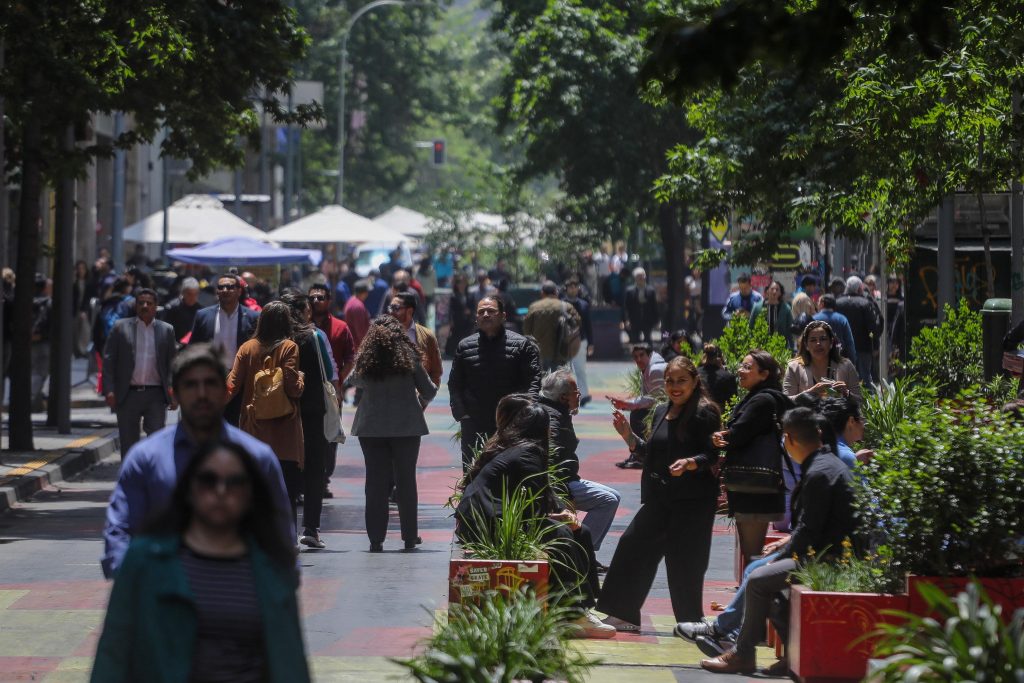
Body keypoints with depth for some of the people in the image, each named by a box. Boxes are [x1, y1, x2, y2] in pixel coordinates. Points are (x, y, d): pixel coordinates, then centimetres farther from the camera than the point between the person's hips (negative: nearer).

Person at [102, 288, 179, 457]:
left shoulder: (166, 330, 8)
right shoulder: (121, 327, 5)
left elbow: (173, 364, 8)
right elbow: (108, 360, 3)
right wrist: (109, 390, -6)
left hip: (156, 395, 0)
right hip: (128, 395, 0)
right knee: (128, 443, 6)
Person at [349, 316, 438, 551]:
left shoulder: (364, 358, -1)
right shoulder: (409, 356, -4)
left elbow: (355, 381, 18)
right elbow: (428, 390, 1)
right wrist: (423, 399, 22)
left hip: (371, 426, 1)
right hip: (406, 426, -1)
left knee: (376, 481, 5)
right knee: (406, 480, 8)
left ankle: (376, 538, 1)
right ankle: (410, 537, 12)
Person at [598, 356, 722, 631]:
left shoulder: (704, 413, -7)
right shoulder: (661, 412, 15)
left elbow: (712, 456, -13)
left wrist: (689, 463, -30)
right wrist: (629, 436, 8)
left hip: (693, 501, -8)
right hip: (660, 498, 8)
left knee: (683, 561, -6)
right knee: (632, 545, 7)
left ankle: (690, 622, 6)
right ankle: (625, 615, 15)